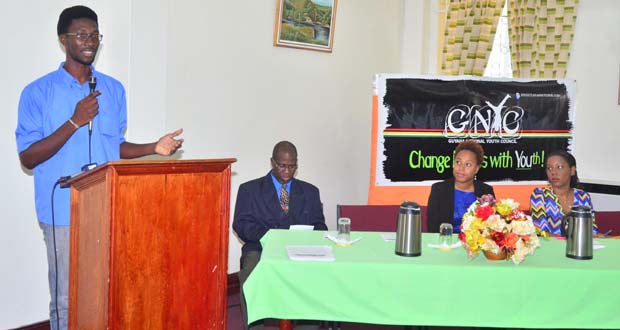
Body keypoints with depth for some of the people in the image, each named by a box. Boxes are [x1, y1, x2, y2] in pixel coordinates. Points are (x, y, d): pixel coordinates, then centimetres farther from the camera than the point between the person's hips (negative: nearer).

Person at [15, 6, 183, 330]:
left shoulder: (113, 90, 10)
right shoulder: (38, 92, -3)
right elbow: (27, 157, -6)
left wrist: (154, 148, 0)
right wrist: (75, 122, -15)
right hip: (64, 210, -3)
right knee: (66, 300, 3)